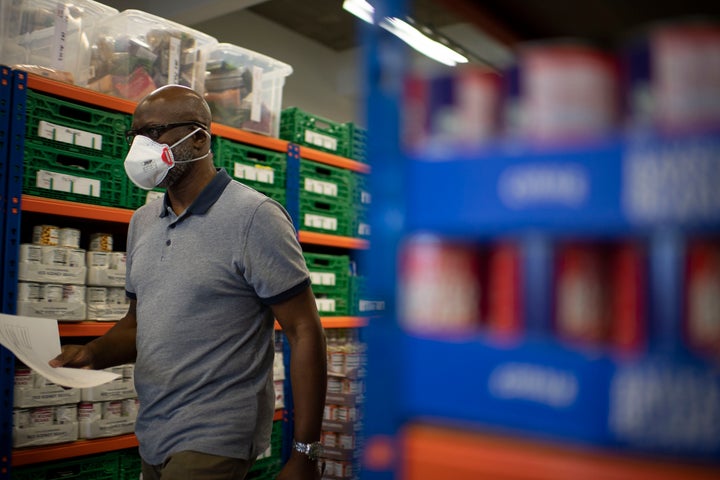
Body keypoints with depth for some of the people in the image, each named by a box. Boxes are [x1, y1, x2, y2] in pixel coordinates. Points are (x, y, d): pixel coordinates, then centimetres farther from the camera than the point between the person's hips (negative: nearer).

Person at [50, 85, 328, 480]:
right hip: (151, 436, 7)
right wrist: (94, 354, -4)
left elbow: (304, 331, -15)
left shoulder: (254, 217, -13)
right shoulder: (142, 221, 9)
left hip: (213, 442, -7)